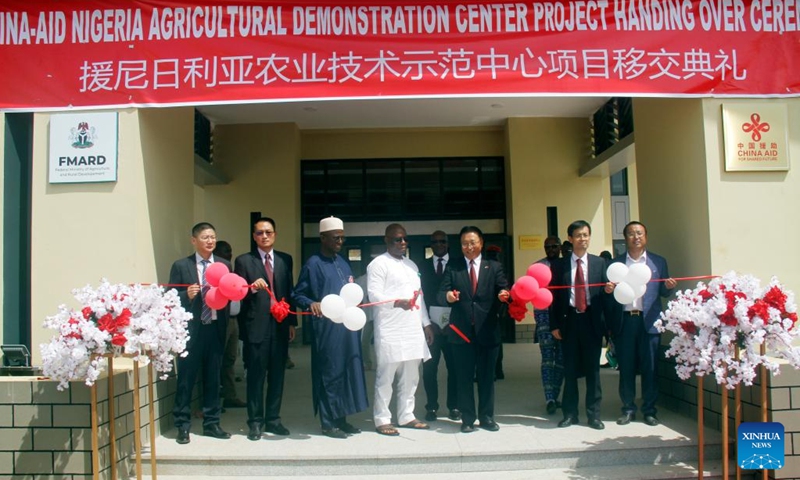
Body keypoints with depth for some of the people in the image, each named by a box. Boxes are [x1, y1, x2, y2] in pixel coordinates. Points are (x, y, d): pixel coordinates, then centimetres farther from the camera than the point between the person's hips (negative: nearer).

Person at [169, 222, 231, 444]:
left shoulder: (224, 265, 9)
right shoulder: (181, 266, 0)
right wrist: (186, 295, -19)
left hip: (215, 328, 3)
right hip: (190, 329, -3)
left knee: (213, 378, 11)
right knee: (186, 378, 3)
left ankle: (211, 423, 22)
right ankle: (183, 426, 14)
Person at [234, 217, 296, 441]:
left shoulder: (285, 259, 11)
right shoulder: (243, 261, 1)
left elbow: (290, 291, 12)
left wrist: (292, 322, 9)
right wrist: (252, 287, -23)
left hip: (280, 325, 3)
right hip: (256, 326, -3)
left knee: (277, 375, 9)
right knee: (256, 376, 2)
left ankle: (273, 419, 20)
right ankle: (255, 422, 13)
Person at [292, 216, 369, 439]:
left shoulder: (342, 262, 15)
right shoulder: (313, 264, -7)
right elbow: (298, 295, -9)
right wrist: (312, 304, -26)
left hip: (346, 325, 7)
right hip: (326, 327, -7)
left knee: (347, 371, 10)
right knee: (329, 372, -1)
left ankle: (341, 418, 21)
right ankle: (328, 423, 9)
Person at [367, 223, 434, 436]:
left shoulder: (411, 265, 21)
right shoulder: (378, 264, -4)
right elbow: (374, 294, -15)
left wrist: (426, 323, 17)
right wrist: (398, 302, -30)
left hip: (413, 329, 8)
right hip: (390, 331, -7)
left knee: (410, 377, 11)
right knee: (386, 376, -3)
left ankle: (406, 416, 21)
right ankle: (382, 420, 6)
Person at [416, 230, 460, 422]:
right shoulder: (421, 267, 9)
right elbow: (419, 295, 3)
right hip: (430, 325, 1)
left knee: (454, 367, 4)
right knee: (429, 368, 3)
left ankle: (454, 407, 15)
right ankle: (431, 407, 13)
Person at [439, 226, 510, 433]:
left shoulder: (494, 267, 7)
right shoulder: (452, 267, 5)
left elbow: (503, 289, -4)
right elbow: (442, 293, -4)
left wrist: (504, 294, -27)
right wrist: (447, 295, -27)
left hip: (488, 331, 1)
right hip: (461, 331, 0)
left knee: (487, 376, 9)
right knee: (464, 377, 6)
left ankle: (487, 417, 22)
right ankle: (468, 418, 17)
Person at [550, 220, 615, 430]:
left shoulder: (599, 263, 6)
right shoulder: (559, 265, 4)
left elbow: (604, 293, 6)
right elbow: (554, 296, 3)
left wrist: (608, 291, -18)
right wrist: (554, 325, -1)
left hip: (592, 321, 0)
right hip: (569, 320, 0)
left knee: (592, 368, 5)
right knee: (570, 369, 6)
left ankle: (594, 414, 14)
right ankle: (570, 413, 16)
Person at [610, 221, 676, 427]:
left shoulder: (658, 261, 9)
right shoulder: (616, 263, 8)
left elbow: (664, 292, 7)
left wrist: (669, 286, -14)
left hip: (649, 320, 0)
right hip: (624, 321, 0)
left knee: (650, 367, 3)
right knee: (626, 367, 5)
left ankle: (649, 410, 15)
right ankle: (628, 409, 16)